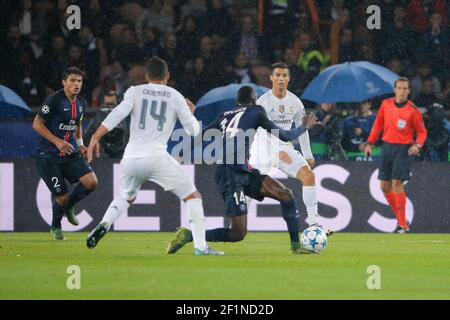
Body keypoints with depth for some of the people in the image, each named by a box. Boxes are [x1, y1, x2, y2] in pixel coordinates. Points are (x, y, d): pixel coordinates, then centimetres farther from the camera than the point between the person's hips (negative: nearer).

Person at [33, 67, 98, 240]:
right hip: (48, 156, -6)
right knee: (62, 197, -7)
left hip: (71, 154, 6)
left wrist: (80, 144, 9)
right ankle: (55, 228, 24)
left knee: (91, 182, -16)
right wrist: (57, 142, -20)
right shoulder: (54, 100, -14)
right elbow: (37, 124, -12)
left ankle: (69, 206, 15)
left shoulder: (81, 103, 8)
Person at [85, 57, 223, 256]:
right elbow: (194, 130, 12)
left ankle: (104, 225, 5)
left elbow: (117, 114, -7)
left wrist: (95, 138, -9)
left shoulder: (135, 92, 9)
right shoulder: (175, 96, 8)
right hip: (157, 157, -3)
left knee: (126, 197, 30)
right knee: (193, 197, 6)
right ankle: (200, 246, -6)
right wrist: (190, 112, 32)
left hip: (131, 159, 3)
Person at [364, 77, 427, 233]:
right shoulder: (386, 104, 4)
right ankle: (401, 219, 18)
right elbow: (378, 123, 14)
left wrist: (417, 145, -19)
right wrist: (370, 143, 10)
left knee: (397, 183, -15)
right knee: (384, 186, 4)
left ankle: (403, 225, -8)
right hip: (387, 147, 5)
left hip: (403, 149, -5)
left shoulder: (413, 110, -8)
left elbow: (422, 131, -1)